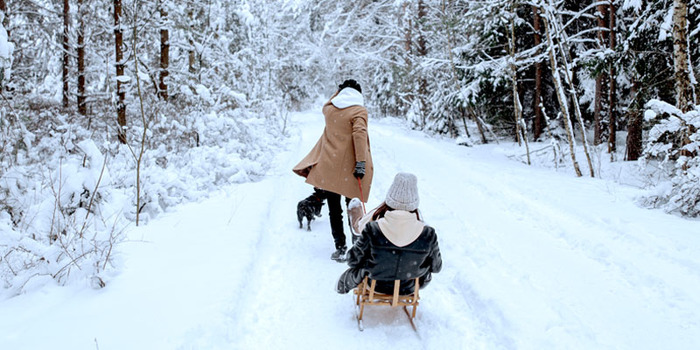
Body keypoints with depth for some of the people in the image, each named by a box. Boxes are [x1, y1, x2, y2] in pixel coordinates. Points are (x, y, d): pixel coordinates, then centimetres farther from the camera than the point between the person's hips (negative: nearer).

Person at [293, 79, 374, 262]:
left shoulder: (329, 109, 8)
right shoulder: (359, 110, -5)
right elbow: (359, 134, -19)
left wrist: (339, 92, 28)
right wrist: (361, 161, -23)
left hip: (328, 167, 3)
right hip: (349, 168, -2)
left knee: (334, 209, 8)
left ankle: (340, 247, 5)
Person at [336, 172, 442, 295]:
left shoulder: (372, 230, -30)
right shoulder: (428, 235, -27)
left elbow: (353, 260, -16)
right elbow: (436, 267, -9)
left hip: (376, 286, -1)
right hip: (409, 289, 1)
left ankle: (342, 285, 59)